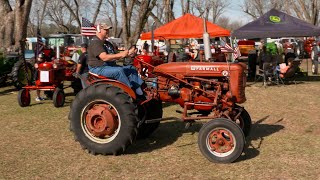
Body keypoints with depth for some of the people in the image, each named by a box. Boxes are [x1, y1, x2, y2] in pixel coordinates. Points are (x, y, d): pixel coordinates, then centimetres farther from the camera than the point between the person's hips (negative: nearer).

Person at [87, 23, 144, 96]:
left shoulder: (107, 43, 19)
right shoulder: (95, 42, -14)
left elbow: (115, 56, 17)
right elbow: (104, 57, -27)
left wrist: (128, 53, 1)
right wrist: (121, 54, -29)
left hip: (110, 67, 10)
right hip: (98, 68, -10)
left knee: (132, 68, 1)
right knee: (119, 70, -34)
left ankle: (140, 92, -9)